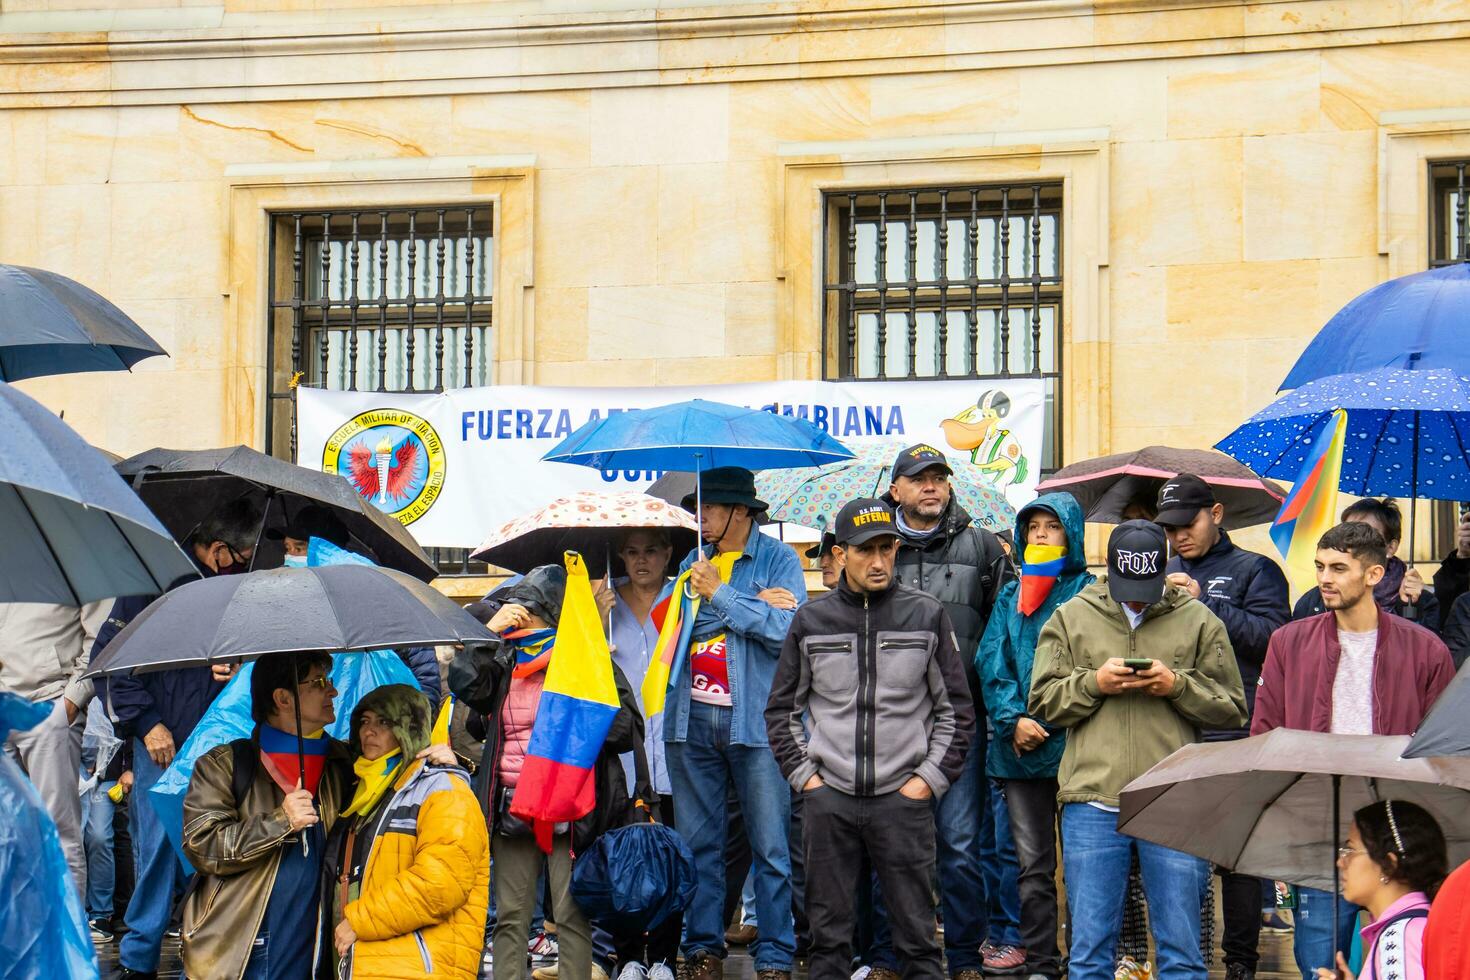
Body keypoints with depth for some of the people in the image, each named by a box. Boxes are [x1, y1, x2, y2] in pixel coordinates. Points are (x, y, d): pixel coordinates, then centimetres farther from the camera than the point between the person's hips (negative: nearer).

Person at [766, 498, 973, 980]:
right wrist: (803, 775, 4)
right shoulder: (811, 620, 7)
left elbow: (956, 709, 8)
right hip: (829, 797, 1)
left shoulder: (927, 615, 3)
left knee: (917, 930, 1)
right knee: (828, 929, 6)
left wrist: (930, 778, -1)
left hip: (904, 797, -1)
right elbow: (781, 709, 15)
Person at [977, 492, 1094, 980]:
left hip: (1074, 744, -4)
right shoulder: (1011, 597, 16)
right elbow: (991, 663, 8)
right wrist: (1014, 718, -8)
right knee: (1032, 865, 5)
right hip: (1020, 748, 4)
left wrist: (1049, 721, -14)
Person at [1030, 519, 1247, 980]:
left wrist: (1178, 686, -10)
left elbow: (1232, 709, 6)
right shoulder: (1072, 617, 10)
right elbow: (1042, 700, 8)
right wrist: (1093, 683, -9)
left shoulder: (1199, 621, 7)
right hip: (1092, 803, 1)